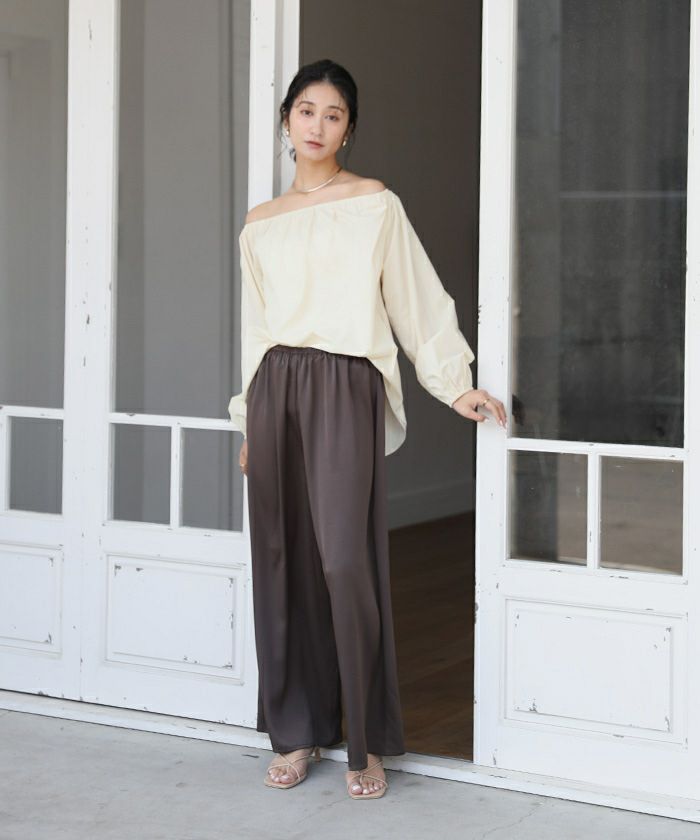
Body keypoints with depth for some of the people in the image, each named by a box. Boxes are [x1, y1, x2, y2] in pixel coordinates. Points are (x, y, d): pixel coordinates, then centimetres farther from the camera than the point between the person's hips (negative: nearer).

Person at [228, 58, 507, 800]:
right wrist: (249, 422, 17)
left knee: (345, 559, -12)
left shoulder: (377, 205, 3)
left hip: (345, 389, -4)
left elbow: (418, 300, 4)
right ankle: (298, 731, 13)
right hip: (276, 387, 4)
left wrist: (455, 384, 0)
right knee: (282, 560, 4)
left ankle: (367, 743, -2)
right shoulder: (260, 223, 14)